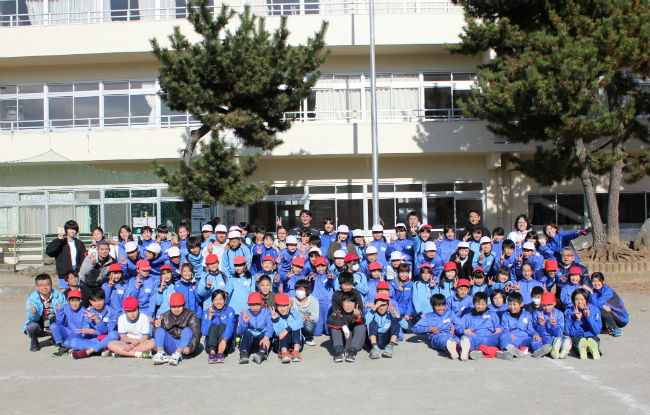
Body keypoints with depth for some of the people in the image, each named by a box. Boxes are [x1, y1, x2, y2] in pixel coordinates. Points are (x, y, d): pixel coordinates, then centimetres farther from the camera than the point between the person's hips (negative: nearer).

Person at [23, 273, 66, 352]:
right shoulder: (32, 298, -12)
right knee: (32, 326, -31)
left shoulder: (59, 295, -11)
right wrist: (34, 313, -44)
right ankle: (34, 342, 5)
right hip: (40, 329, -1)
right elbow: (34, 318, -21)